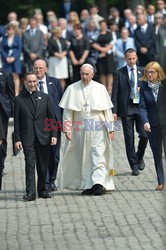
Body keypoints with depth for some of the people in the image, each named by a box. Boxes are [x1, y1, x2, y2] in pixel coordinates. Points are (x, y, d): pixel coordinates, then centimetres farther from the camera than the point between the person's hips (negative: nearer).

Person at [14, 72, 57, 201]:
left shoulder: (45, 97, 9)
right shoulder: (19, 99, 4)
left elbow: (51, 117, 9)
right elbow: (17, 121, 2)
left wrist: (54, 135, 1)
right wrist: (17, 139, -4)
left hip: (43, 137, 2)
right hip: (27, 139, -2)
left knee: (43, 166, 7)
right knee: (30, 165, -9)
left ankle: (42, 190, 19)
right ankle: (30, 192, -11)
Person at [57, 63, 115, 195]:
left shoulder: (100, 88, 4)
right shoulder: (72, 89, 3)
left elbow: (107, 110, 5)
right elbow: (68, 111, 2)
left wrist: (110, 129, 1)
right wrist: (67, 129, -5)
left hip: (98, 130, -1)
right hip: (80, 129, 1)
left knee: (99, 156, -11)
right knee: (84, 158, 5)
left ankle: (99, 183, -18)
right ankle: (87, 185, 12)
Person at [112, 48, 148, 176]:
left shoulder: (143, 71, 8)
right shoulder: (119, 73, 3)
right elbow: (115, 93, 0)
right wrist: (114, 111, -8)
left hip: (141, 107, 1)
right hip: (126, 108, -1)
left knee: (144, 135, -6)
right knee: (129, 139, 1)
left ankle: (139, 157, 22)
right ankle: (134, 165, 10)